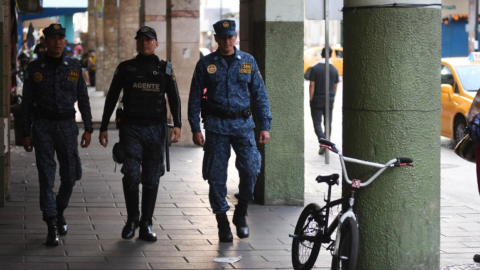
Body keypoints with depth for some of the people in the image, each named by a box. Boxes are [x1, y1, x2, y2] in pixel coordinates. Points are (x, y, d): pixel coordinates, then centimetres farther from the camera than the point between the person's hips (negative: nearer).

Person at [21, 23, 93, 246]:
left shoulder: (74, 67, 6)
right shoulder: (35, 68, 2)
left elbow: (83, 100, 8)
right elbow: (27, 103, 4)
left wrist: (88, 128, 3)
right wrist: (26, 133, 0)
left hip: (67, 125, 2)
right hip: (42, 126, -1)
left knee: (70, 174, 4)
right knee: (46, 176, -5)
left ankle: (59, 212, 31)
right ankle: (52, 227, -2)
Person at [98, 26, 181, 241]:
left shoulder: (165, 69, 7)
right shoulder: (125, 68, 5)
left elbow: (174, 99, 3)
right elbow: (111, 98, 8)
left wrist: (177, 125, -11)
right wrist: (104, 127, 3)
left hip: (156, 129, 1)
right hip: (131, 128, -1)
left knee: (151, 178, 3)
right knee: (131, 174, -13)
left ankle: (146, 225, 11)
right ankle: (132, 219, 7)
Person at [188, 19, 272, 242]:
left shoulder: (248, 62, 7)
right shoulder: (205, 64, 3)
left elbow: (260, 95, 9)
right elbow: (195, 98, 5)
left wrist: (265, 125, 2)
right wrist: (195, 129, -2)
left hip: (243, 124, 1)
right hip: (216, 125, 0)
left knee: (250, 169, -12)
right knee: (217, 176, -1)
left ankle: (240, 214, 10)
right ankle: (222, 222, 12)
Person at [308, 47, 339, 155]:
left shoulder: (315, 68, -9)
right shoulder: (334, 70, 1)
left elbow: (312, 86, -9)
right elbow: (335, 87, 7)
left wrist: (311, 100, -3)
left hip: (317, 100, -3)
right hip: (329, 100, 3)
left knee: (317, 122, 0)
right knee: (328, 123, 12)